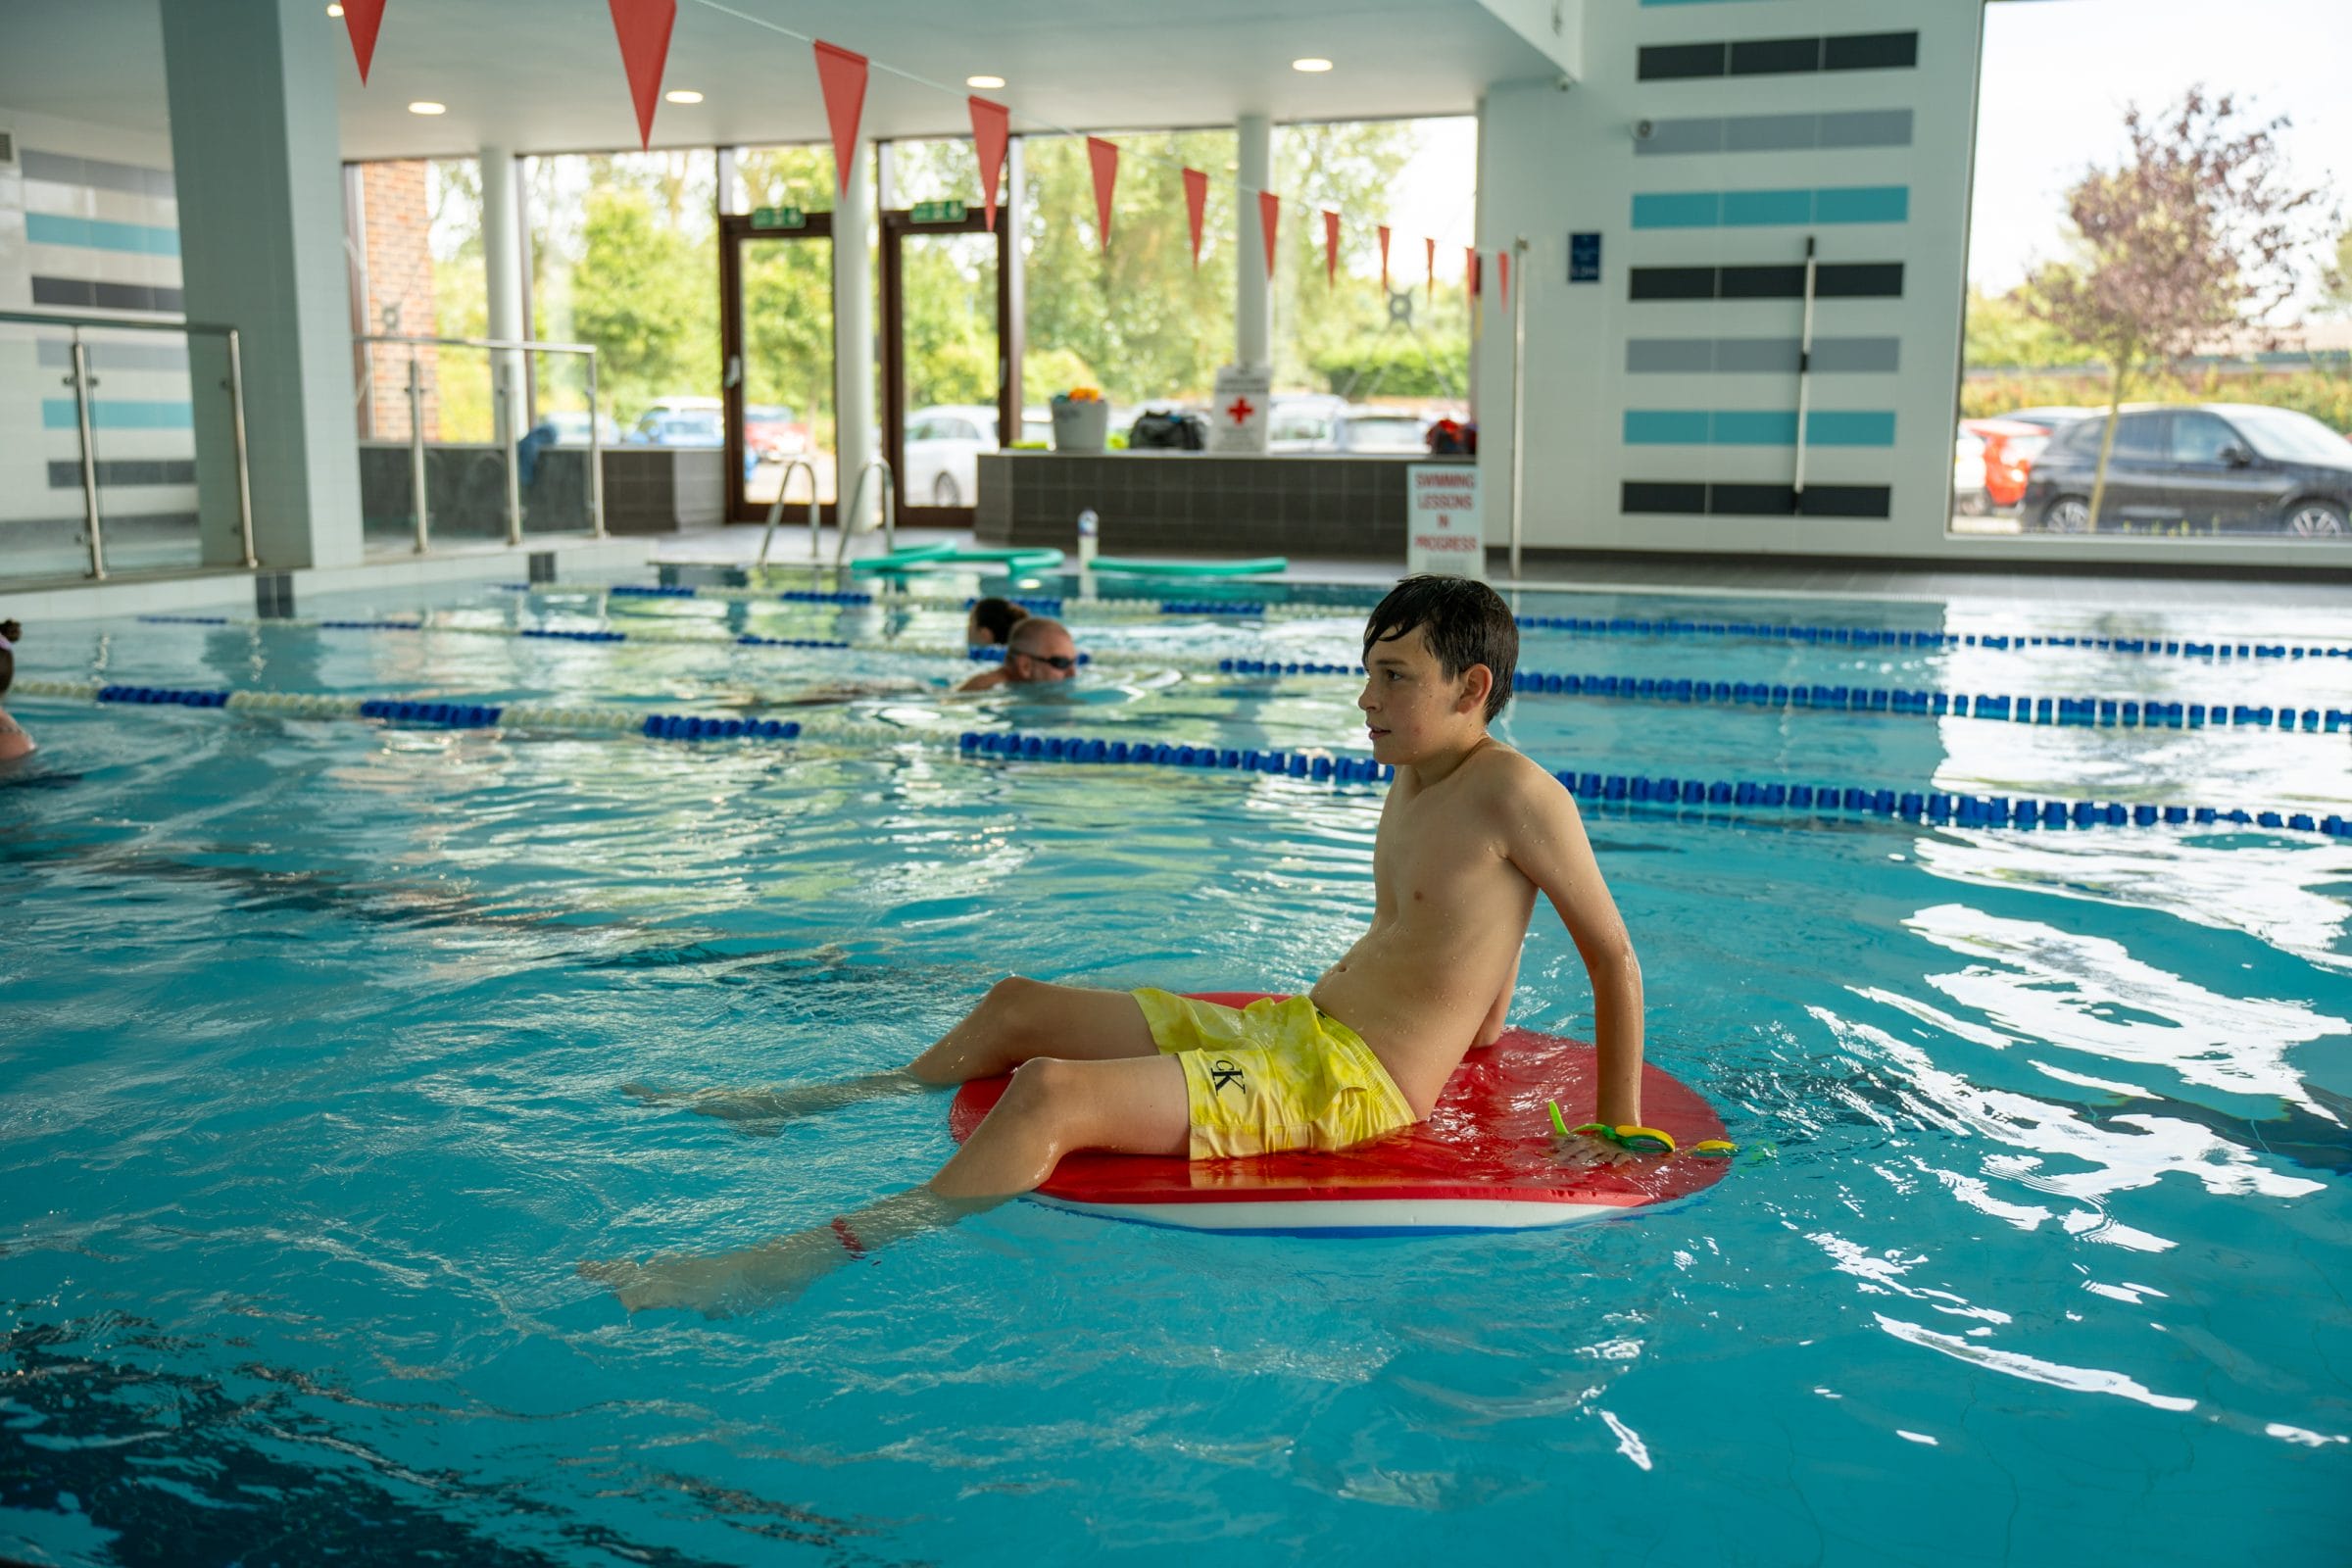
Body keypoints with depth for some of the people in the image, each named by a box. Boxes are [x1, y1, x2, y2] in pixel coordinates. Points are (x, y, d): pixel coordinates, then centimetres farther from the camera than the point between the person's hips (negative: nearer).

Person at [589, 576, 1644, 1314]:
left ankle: (788, 1265, -27)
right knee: (1014, 1007, 16)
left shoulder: (1515, 793, -14)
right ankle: (829, 1102, 37)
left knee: (1054, 1095, -28)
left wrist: (1619, 1130, -11)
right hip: (1288, 1026, 10)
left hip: (1352, 1083, -10)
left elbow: (1615, 960, -11)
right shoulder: (1412, 784, 12)